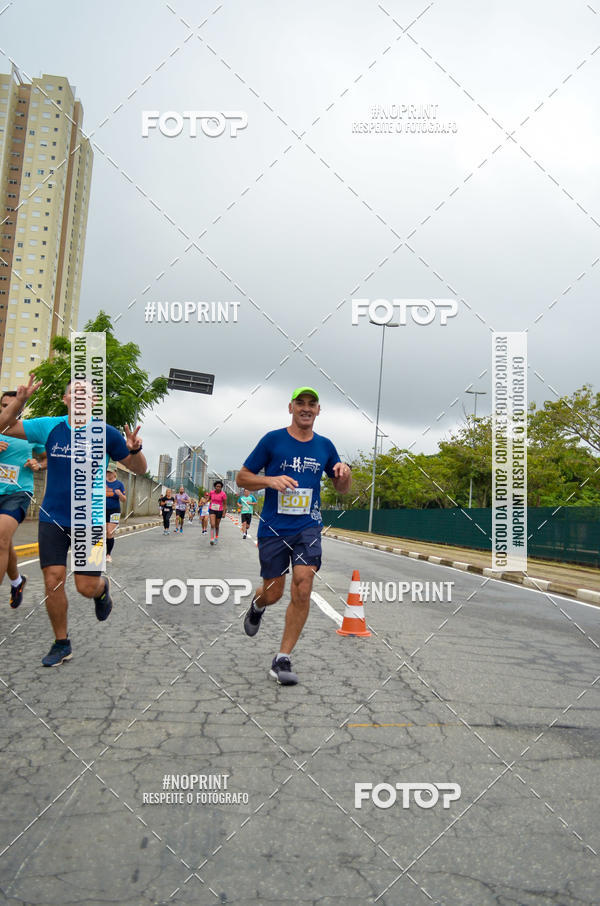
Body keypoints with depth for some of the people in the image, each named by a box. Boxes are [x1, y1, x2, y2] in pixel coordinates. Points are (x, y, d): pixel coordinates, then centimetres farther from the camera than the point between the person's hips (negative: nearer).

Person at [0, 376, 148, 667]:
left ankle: (102, 588, 37)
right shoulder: (49, 427, 0)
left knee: (87, 586, -2)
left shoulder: (106, 434, -5)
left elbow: (139, 469, 0)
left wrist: (134, 450, -22)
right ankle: (61, 643, 18)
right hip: (53, 519, 2)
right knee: (53, 581, -2)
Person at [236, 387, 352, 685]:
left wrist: (345, 473, -7)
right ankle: (257, 605, 44)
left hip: (307, 527, 2)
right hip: (273, 527, -1)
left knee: (302, 588, -13)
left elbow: (342, 488, 16)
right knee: (273, 592, 4)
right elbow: (242, 477, 1)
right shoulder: (272, 440, -2)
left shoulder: (325, 446, 7)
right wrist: (270, 480, -18)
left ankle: (282, 660, 0)